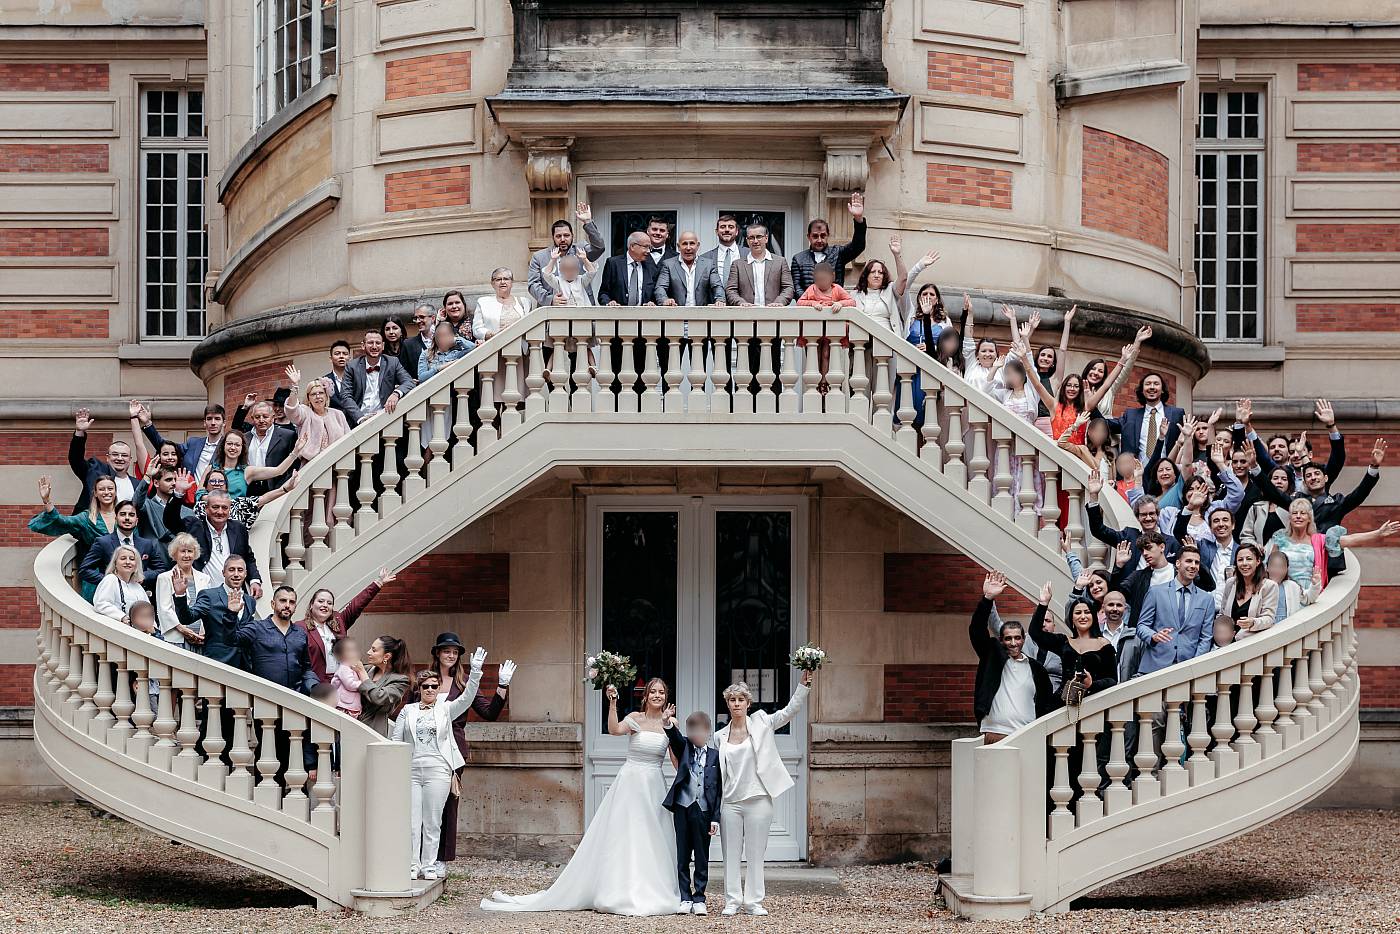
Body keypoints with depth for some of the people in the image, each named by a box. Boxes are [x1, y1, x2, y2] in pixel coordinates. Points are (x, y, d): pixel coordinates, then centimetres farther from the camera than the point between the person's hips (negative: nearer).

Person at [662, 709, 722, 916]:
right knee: (682, 856, 4)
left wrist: (716, 818, -2)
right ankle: (685, 899, 10)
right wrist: (668, 725, -38)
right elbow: (675, 738, -16)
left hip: (703, 811, -1)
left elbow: (719, 788, 3)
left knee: (702, 858, 5)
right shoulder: (684, 747, 7)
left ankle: (699, 899, 12)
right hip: (682, 807, 1)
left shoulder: (715, 754, 4)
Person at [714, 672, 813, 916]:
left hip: (758, 800, -2)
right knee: (731, 853, 4)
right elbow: (717, 771, 13)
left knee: (756, 853, 2)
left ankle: (753, 902, 9)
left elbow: (790, 711, -6)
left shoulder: (761, 724, 3)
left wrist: (804, 684, -17)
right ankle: (732, 901, 12)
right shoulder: (720, 737, 9)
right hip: (730, 802, 2)